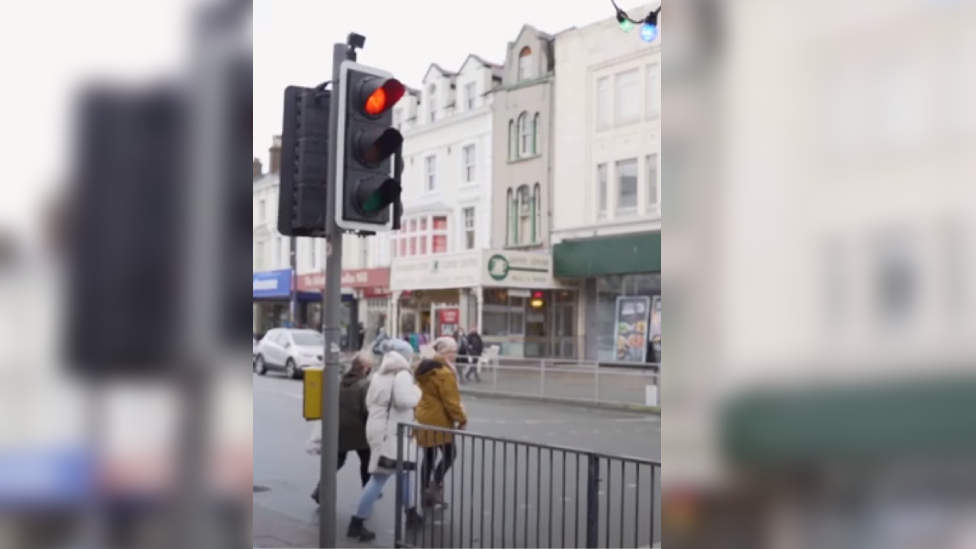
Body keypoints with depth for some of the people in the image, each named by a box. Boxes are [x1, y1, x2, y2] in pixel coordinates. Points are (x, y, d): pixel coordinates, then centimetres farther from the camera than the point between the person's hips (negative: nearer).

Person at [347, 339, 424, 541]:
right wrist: (417, 391, -7)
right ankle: (357, 523, -8)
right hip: (390, 433, -10)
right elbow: (405, 400, -24)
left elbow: (369, 402, 17)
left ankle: (411, 514, 31)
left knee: (403, 470, 21)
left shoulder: (378, 375, 16)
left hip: (378, 429, 10)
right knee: (379, 478, -8)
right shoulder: (402, 374, -11)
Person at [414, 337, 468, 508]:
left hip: (424, 419, 9)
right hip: (438, 421, -9)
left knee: (428, 457, 13)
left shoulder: (426, 369, 13)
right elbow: (450, 401, -19)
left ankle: (427, 495, 18)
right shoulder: (445, 373, -18)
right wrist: (462, 419, -10)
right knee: (450, 453, 3)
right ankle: (435, 484, -6)